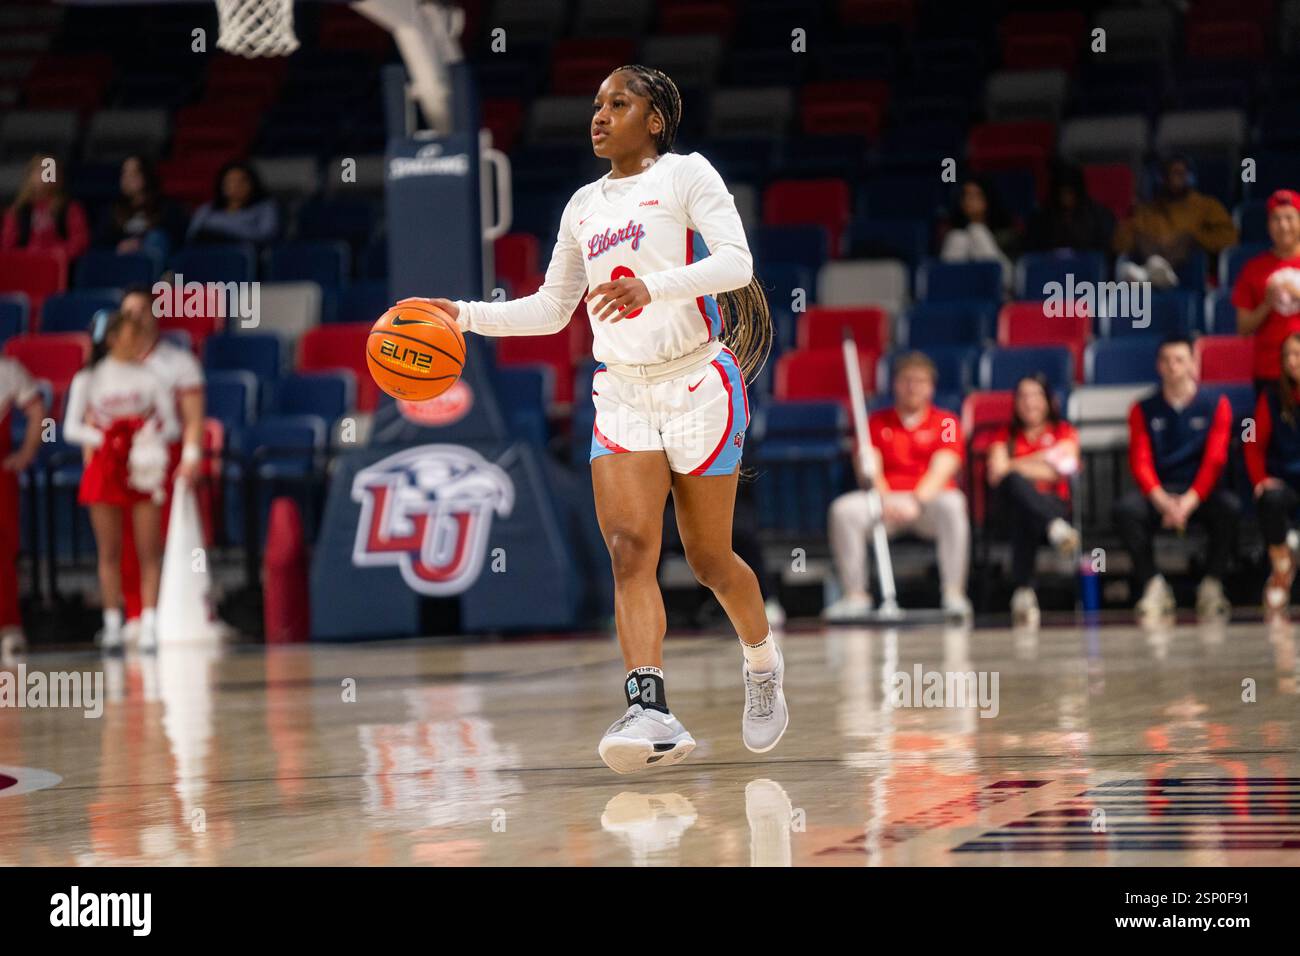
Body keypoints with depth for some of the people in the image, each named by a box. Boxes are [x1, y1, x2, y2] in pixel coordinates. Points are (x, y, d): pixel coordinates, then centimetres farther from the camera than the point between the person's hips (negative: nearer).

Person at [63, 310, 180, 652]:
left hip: (144, 468, 1)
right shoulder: (89, 379, 2)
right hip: (105, 467, -1)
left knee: (150, 552, -5)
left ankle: (149, 626, -6)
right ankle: (112, 627, 6)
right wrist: (100, 438, -16)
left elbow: (172, 424, 5)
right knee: (109, 552, 1)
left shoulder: (149, 376, 4)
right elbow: (71, 428, 2)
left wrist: (157, 434, -17)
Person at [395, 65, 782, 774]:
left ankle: (763, 664, 34)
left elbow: (736, 262, -17)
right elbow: (550, 310, 23)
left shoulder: (686, 175, -3)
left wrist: (652, 286, -32)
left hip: (698, 385, -4)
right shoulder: (585, 206, 16)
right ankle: (650, 711, -29)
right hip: (622, 395, 4)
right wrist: (466, 316, 8)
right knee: (628, 548, -17)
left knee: (709, 560, 4)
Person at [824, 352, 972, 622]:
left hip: (927, 501, -2)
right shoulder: (877, 422, 12)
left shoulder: (946, 422, 6)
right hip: (885, 502, 2)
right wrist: (885, 498, -22)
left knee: (952, 504, -35)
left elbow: (942, 471, -8)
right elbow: (868, 470, 0)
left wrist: (917, 501, -27)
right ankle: (854, 595, -23)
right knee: (844, 509, -26)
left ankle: (954, 594, -34)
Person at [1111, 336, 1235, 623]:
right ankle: (1153, 586, -24)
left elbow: (1214, 460, -5)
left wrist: (1188, 502, -21)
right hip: (1158, 493, 1)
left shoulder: (1215, 405, 5)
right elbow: (1140, 462, -2)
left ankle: (1212, 586, -23)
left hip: (1201, 493, -1)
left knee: (1229, 507, -34)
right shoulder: (1144, 410, 8)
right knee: (1126, 508, -31)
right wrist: (1164, 502, -21)